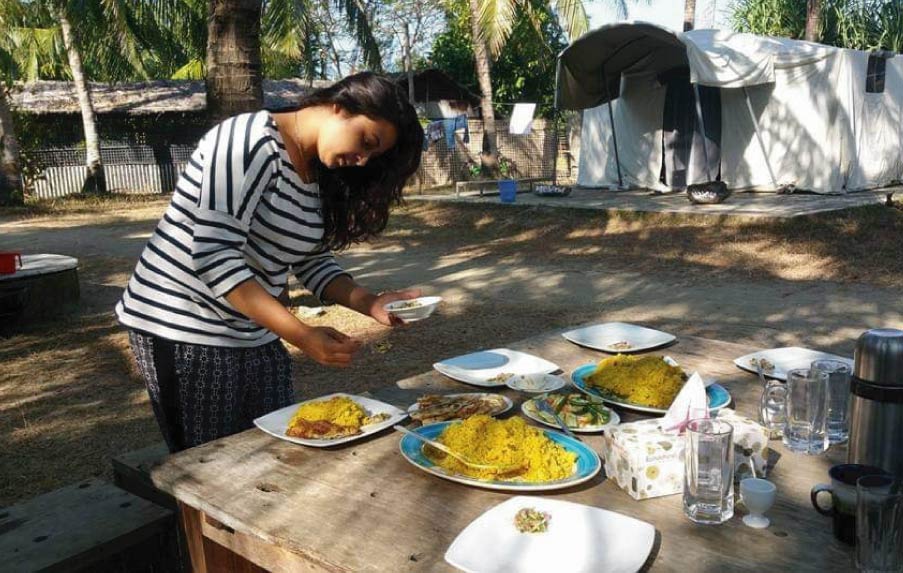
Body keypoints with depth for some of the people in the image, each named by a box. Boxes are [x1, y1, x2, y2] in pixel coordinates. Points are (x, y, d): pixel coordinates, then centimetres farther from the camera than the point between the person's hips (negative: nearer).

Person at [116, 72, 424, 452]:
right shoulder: (251, 140, -19)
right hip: (182, 330, -8)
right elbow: (214, 254, -27)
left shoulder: (318, 175, 7)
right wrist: (302, 335, -30)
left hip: (254, 337, 8)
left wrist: (371, 304, -6)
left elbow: (313, 262, 11)